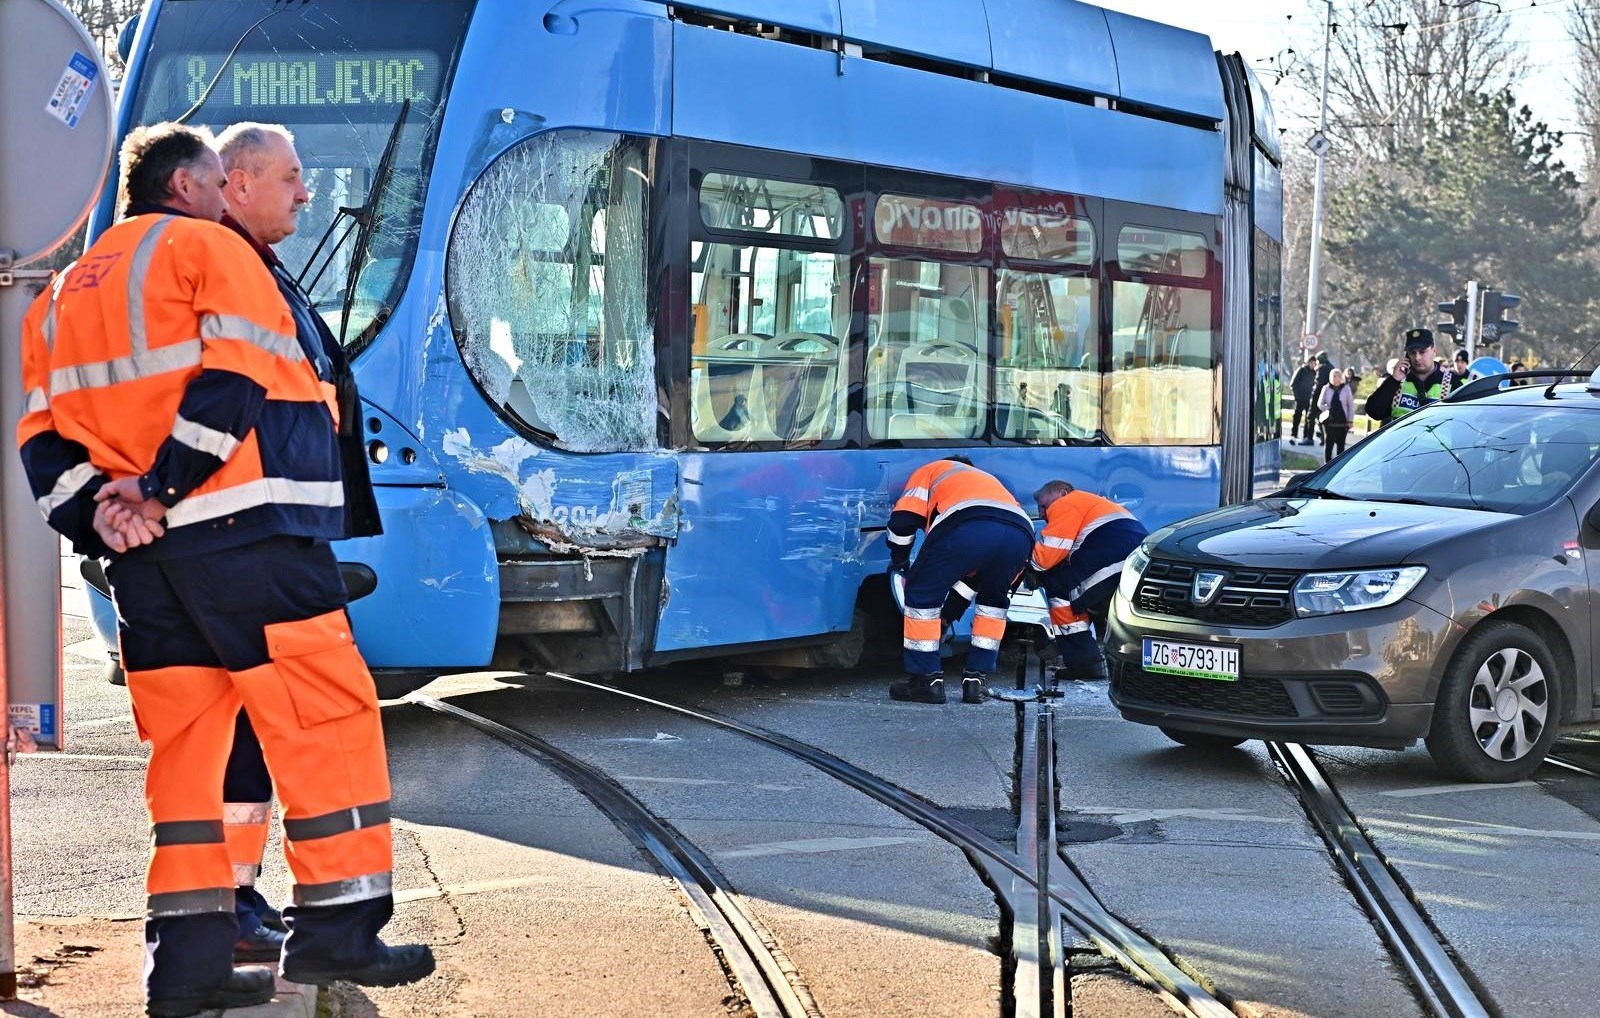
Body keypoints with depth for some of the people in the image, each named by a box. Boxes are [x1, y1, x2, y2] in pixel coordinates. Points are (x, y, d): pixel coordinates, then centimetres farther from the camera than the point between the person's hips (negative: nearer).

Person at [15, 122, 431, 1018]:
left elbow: (43, 434, 12)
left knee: (183, 736, 10)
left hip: (140, 552, 7)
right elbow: (232, 381, -13)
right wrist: (161, 487, -13)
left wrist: (97, 509, -1)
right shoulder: (210, 249, 3)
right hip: (243, 532, -7)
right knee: (326, 715, -2)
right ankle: (336, 926, -2)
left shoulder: (63, 293, 23)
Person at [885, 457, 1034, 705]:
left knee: (922, 593, 14)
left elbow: (903, 519, 17)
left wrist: (899, 559, 37)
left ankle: (926, 679, 13)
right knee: (993, 599, 31)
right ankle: (977, 678, 26)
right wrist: (948, 615, 50)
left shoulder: (931, 470, 35)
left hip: (966, 529, -5)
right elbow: (975, 571, 44)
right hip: (1021, 533, 5)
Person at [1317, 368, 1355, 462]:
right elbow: (1320, 404, 9)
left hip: (1342, 421, 0)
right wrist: (1328, 410, -6)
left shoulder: (1346, 389, 2)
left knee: (1341, 444, 5)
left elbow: (1351, 405, 5)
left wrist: (1350, 420, -1)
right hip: (1329, 421, 0)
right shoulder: (1326, 389, 3)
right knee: (1328, 443, -1)